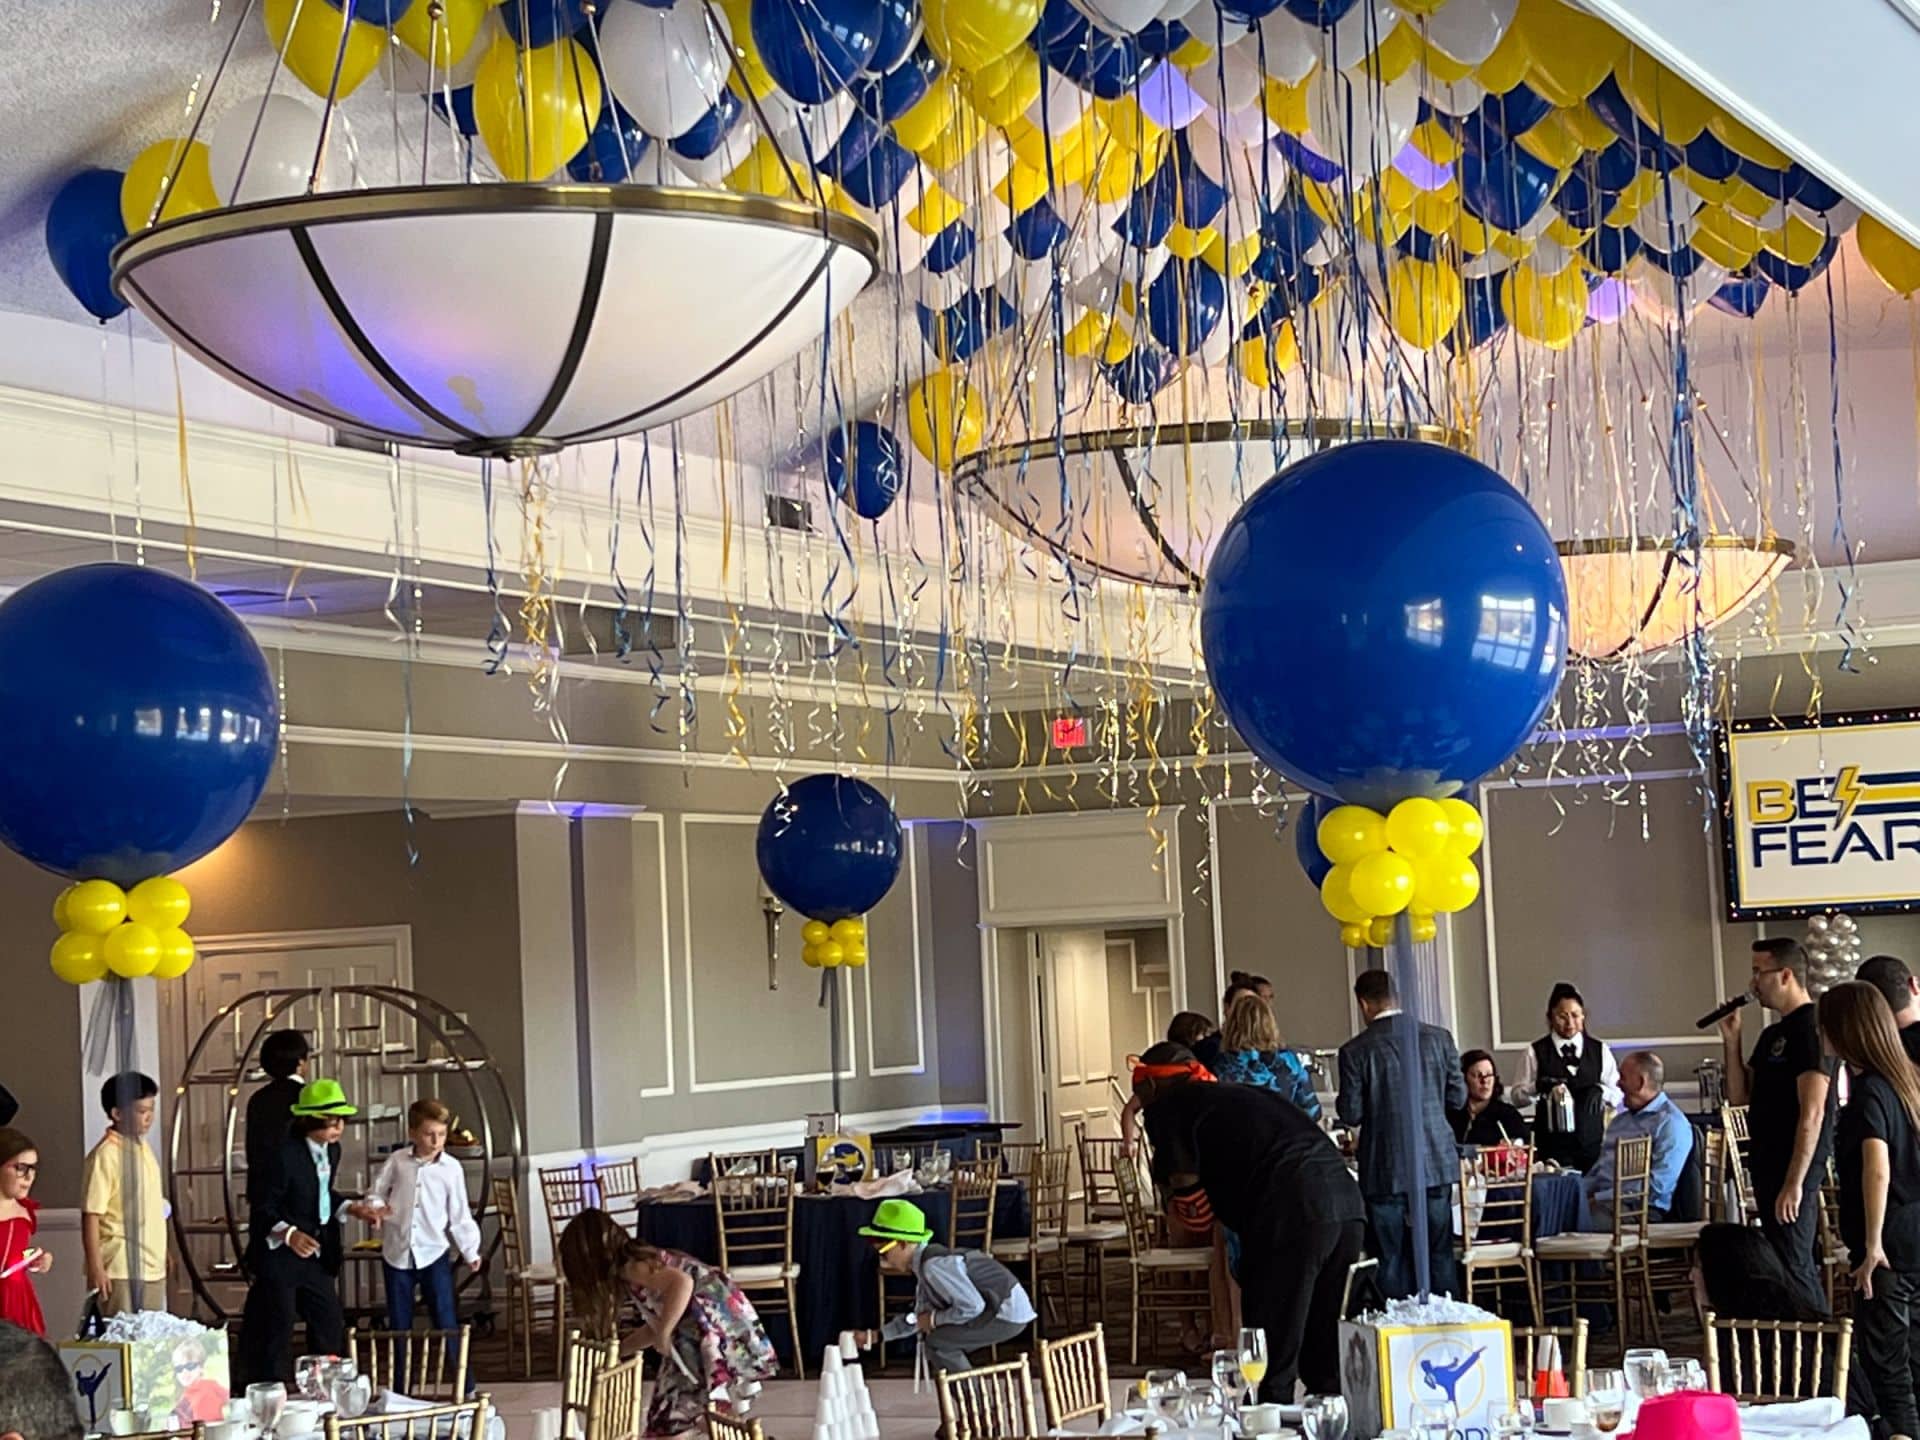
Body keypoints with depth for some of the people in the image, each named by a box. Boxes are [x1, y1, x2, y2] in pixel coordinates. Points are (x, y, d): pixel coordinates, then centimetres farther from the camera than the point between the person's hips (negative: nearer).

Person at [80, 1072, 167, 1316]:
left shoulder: (143, 1148, 11)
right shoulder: (104, 1156, -13)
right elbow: (91, 1216, -14)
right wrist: (95, 1268, -17)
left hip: (153, 1267, 8)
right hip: (121, 1271, -8)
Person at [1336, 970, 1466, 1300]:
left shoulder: (1355, 1052, -11)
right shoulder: (1438, 1038, -1)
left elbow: (1350, 1115, -9)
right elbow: (1457, 1097, 6)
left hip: (1385, 1172, -3)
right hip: (1437, 1165, 3)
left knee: (1393, 1262, 5)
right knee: (1439, 1256, 11)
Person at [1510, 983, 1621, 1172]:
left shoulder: (1600, 1049, 9)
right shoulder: (1536, 1052, 2)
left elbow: (1618, 1095, 8)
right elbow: (1518, 1096, 0)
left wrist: (1600, 1090, -13)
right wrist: (1540, 1086, -19)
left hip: (1592, 1143, 2)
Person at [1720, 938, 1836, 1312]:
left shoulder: (1811, 1030, -14)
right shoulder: (1773, 1035, 16)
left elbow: (1812, 1114, -20)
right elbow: (1739, 1097, 18)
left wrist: (1794, 1183, -23)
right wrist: (1731, 1041, 6)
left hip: (1793, 1169, -10)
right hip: (1768, 1165, 10)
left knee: (1793, 1268, -8)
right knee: (1799, 1268, 14)